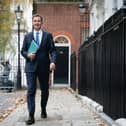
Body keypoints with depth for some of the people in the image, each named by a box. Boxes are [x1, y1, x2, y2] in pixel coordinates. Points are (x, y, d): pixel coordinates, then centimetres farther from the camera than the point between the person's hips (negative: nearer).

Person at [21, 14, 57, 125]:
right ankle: (31, 116, -10)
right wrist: (28, 55, -11)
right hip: (31, 67, 0)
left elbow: (53, 50, 0)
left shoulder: (48, 35, 6)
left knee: (45, 90, 12)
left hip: (44, 66, 0)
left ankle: (43, 109, 35)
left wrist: (53, 62, -17)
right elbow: (23, 51, 12)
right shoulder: (27, 36, 11)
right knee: (31, 90, -9)